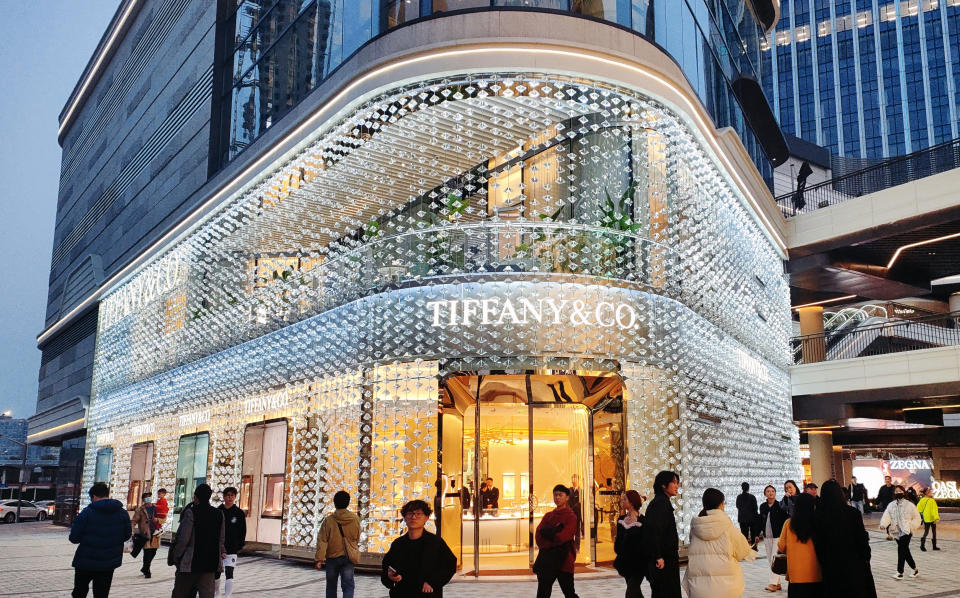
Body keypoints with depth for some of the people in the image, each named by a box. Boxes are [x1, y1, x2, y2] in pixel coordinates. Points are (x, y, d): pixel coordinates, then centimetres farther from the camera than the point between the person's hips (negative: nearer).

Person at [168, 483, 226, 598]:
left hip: (190, 562, -4)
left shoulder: (191, 512, -12)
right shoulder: (219, 514, 2)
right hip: (210, 563, 4)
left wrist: (175, 556, 0)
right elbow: (221, 539, 7)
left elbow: (183, 539, -12)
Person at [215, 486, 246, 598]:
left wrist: (240, 547, 1)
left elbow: (242, 532, 4)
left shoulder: (239, 513, 0)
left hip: (231, 550, -2)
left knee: (229, 574, -11)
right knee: (216, 574, 13)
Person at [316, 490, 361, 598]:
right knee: (348, 586, -2)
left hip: (332, 557, 0)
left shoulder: (328, 520, -8)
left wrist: (319, 558, -9)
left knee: (331, 586, 16)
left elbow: (322, 541, -11)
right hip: (348, 557, 0)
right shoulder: (355, 519, -4)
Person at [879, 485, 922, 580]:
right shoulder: (891, 505, 9)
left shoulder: (909, 505, 1)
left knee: (901, 550, -14)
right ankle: (915, 569, 30)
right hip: (897, 532, 4)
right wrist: (883, 524, -22)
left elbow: (917, 518, 6)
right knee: (905, 551, 12)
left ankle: (900, 572, -13)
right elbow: (886, 516, -4)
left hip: (906, 532, -4)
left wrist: (911, 527, -7)